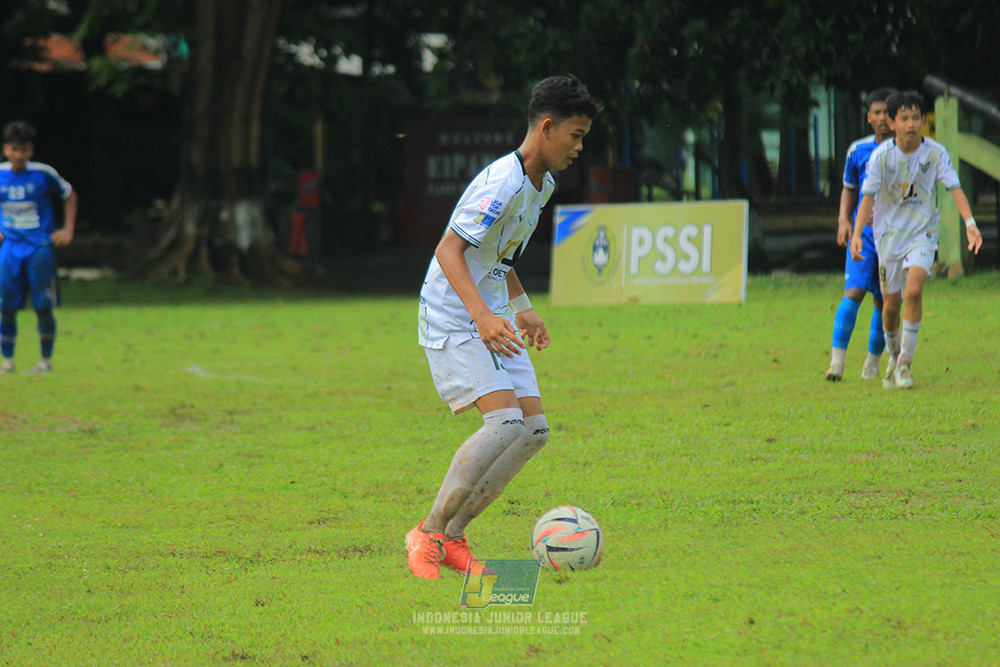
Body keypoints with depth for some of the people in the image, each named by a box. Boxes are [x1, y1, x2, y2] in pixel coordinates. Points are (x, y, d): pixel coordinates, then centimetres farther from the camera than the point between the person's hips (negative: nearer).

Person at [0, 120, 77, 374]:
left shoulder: (43, 174, -7)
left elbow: (69, 195, 9)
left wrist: (68, 230, 4)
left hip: (40, 246, -2)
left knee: (43, 308, -3)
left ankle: (46, 360, 8)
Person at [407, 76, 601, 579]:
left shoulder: (541, 184, 10)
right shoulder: (502, 184, -21)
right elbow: (449, 250, -25)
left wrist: (521, 309, 25)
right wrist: (483, 317, -35)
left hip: (493, 321, 9)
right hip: (452, 322, -9)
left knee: (535, 428, -2)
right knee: (505, 420, -22)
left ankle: (451, 536, 4)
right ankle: (428, 534, -11)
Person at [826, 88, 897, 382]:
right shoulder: (858, 151, 6)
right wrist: (844, 220, 3)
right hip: (863, 231, 0)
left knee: (884, 301, 5)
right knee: (854, 291, -17)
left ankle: (873, 361, 22)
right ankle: (837, 360, -20)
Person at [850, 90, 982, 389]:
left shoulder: (935, 153, -9)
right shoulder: (881, 156, -9)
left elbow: (955, 188, -11)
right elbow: (868, 196, -9)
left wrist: (970, 224, -25)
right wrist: (856, 234, -21)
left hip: (923, 232, -1)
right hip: (889, 233, 1)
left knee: (913, 290, -22)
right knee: (891, 304, 5)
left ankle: (905, 363, -11)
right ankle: (894, 358, 32)